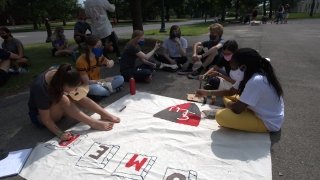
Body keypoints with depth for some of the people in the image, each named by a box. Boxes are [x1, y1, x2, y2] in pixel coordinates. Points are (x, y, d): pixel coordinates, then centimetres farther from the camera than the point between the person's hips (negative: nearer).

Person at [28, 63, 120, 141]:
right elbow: (46, 119, -29)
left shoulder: (61, 74, -22)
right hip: (39, 115, -6)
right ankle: (94, 123, -33)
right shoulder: (41, 89, -37)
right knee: (63, 100, -34)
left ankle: (105, 115, -21)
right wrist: (60, 133, -38)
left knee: (78, 96, -22)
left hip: (57, 109, 6)